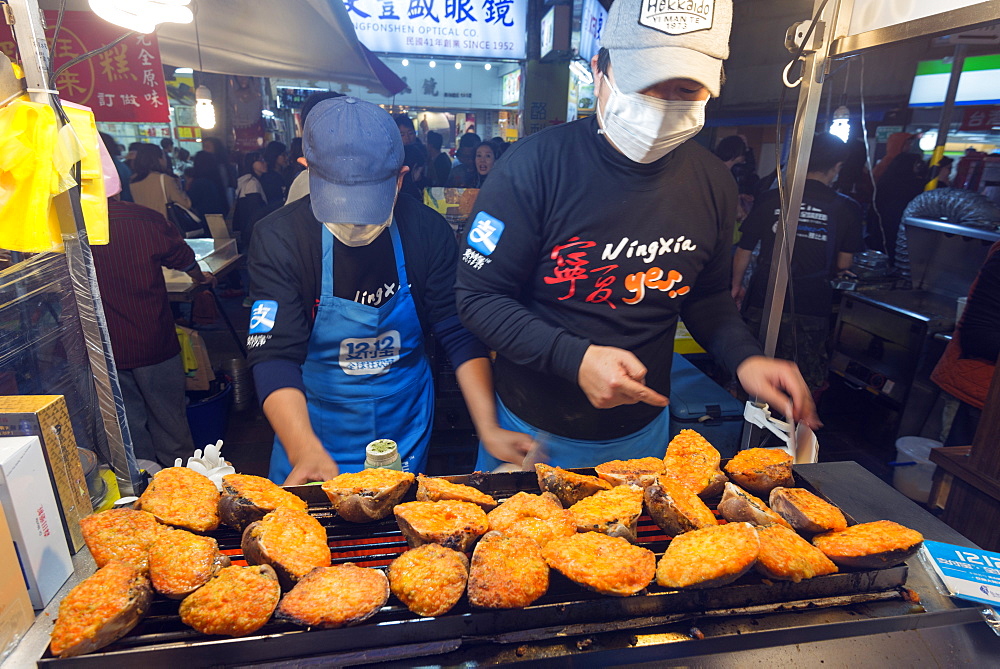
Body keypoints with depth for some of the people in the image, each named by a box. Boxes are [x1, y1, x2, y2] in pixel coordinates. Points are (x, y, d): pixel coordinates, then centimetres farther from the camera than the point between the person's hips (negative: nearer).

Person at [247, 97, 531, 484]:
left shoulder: (427, 231, -13)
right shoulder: (279, 238, -18)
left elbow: (460, 335, -12)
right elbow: (275, 357, -22)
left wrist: (489, 427, -23)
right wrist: (306, 452, -37)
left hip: (405, 433, 2)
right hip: (315, 431, -1)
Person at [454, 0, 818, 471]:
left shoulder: (712, 184, -6)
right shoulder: (536, 164, -21)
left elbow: (706, 294, 9)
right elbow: (479, 296, -18)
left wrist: (744, 358, -10)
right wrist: (575, 358, -29)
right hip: (533, 430, -3)